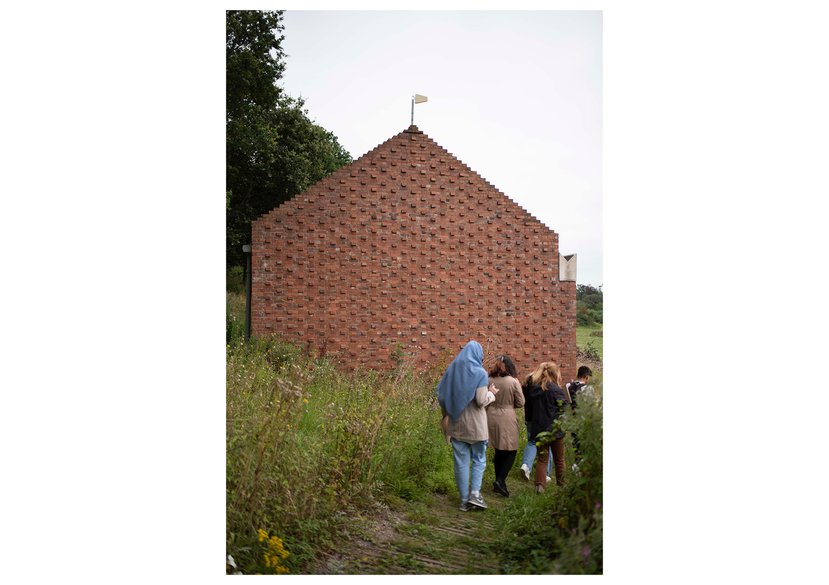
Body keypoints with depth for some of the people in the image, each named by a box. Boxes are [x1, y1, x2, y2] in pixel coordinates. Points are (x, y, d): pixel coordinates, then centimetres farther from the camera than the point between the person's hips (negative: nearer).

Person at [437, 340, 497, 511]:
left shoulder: (451, 370, 7)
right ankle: (475, 493, -4)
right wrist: (492, 393, 4)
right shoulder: (479, 372, -9)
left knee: (461, 462, 8)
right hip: (475, 425, -4)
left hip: (456, 424, 4)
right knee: (479, 459, 11)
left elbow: (441, 396, 7)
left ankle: (465, 500, 11)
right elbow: (481, 401, -14)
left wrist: (447, 414, 18)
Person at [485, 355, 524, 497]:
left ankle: (499, 481, 24)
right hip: (507, 419, -4)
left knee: (499, 451, 17)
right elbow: (520, 403, -3)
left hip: (491, 417, 4)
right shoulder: (513, 382, -9)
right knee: (511, 451, 6)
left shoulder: (489, 381, -2)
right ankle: (500, 480, -8)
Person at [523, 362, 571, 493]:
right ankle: (561, 485, 25)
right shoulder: (556, 390, -15)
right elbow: (565, 408, -12)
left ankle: (539, 484, -5)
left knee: (541, 458, 10)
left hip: (539, 429, 3)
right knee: (559, 459, 14)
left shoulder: (531, 387, 1)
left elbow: (528, 408, 8)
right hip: (555, 429, -3)